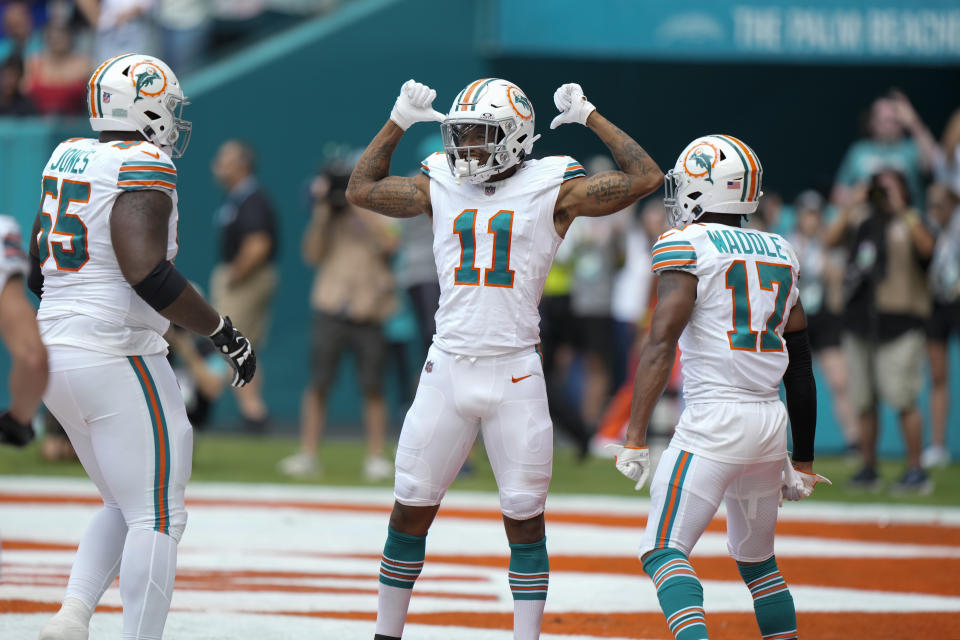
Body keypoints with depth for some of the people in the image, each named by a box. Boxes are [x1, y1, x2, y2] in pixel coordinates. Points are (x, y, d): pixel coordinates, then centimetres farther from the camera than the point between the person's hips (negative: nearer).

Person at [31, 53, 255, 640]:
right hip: (117, 357, -9)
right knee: (157, 520, -2)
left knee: (127, 506, 19)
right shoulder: (144, 169, -14)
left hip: (57, 349, 9)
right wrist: (223, 332, -15)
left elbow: (38, 270, 19)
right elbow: (148, 274, -24)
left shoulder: (66, 158, 12)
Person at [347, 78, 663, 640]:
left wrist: (590, 118, -2)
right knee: (411, 508, 6)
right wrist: (399, 122, 16)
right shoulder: (440, 185, 9)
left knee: (524, 517, 1)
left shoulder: (552, 188, 0)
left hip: (514, 372, -3)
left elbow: (645, 178, -5)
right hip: (448, 365, 3)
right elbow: (362, 189, 21)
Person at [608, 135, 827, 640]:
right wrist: (802, 461, 24)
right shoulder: (779, 255, 15)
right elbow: (801, 368, 18)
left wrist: (635, 439, -16)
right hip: (771, 422, 7)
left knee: (664, 551, -9)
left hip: (714, 420, -7)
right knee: (757, 560, 20)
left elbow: (661, 343, -15)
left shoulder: (687, 246, -5)